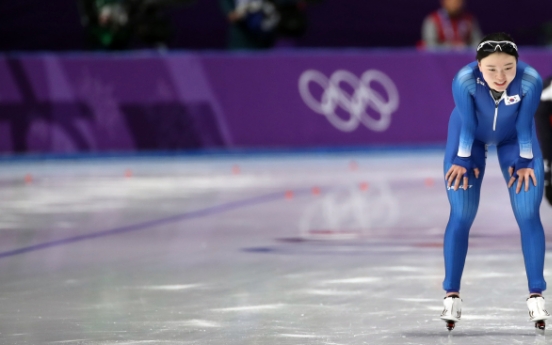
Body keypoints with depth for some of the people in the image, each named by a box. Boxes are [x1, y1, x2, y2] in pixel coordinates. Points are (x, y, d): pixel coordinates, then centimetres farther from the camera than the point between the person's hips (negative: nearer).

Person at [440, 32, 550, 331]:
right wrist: (462, 161, -11)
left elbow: (524, 125, -21)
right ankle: (452, 295, 6)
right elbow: (467, 124, -23)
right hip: (471, 139, -1)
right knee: (461, 217, -4)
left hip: (513, 139, 1)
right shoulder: (464, 80, -38)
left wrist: (525, 162, -10)